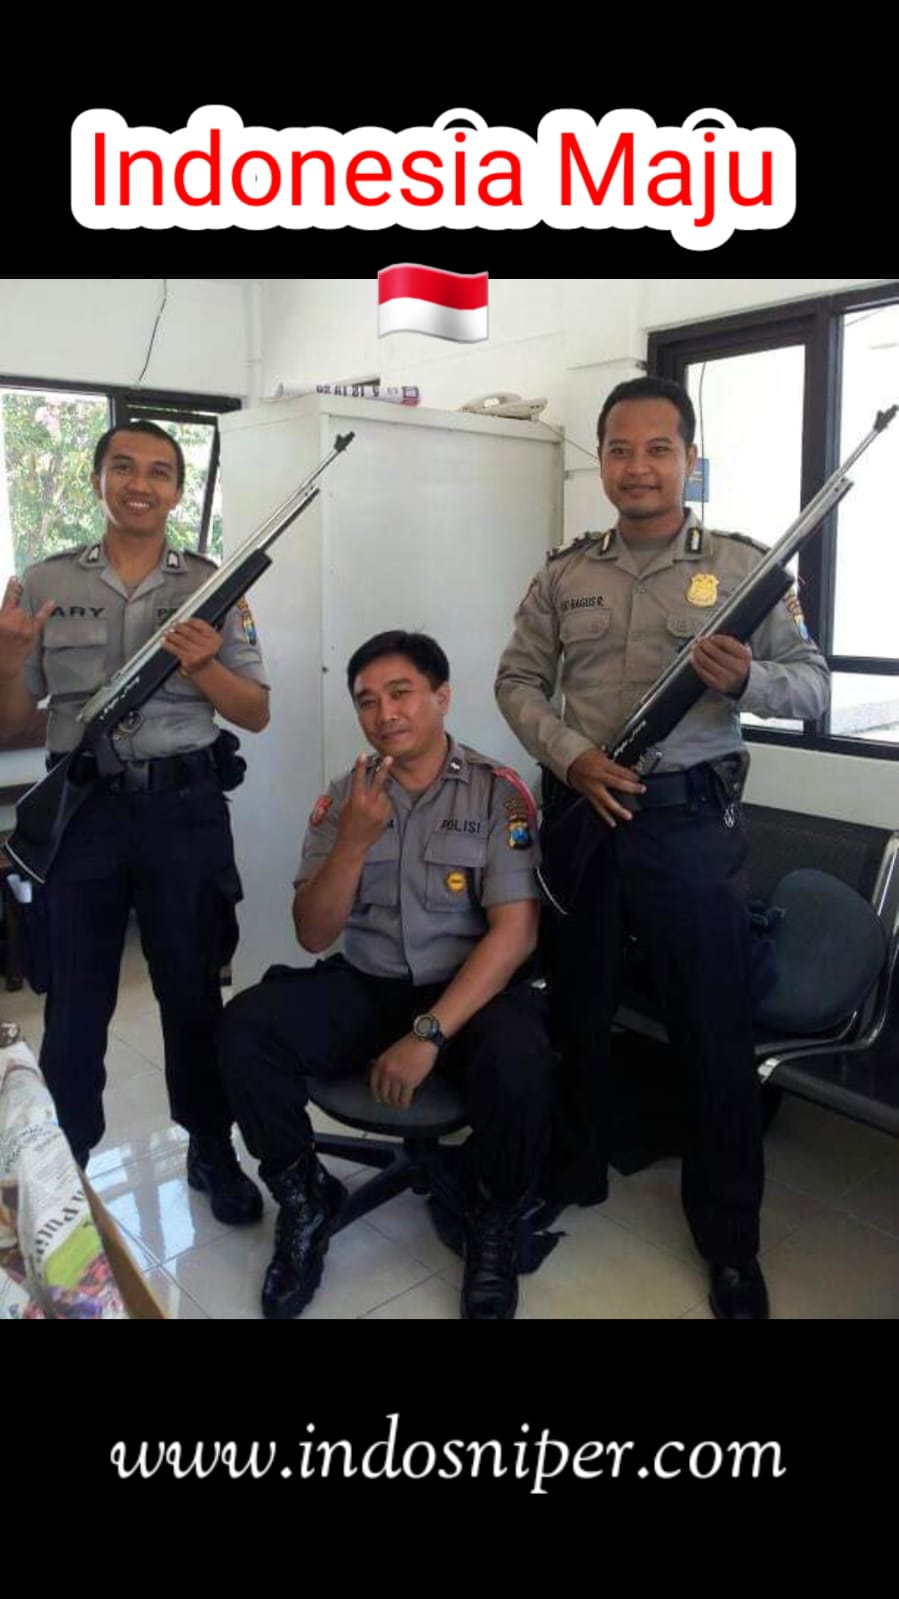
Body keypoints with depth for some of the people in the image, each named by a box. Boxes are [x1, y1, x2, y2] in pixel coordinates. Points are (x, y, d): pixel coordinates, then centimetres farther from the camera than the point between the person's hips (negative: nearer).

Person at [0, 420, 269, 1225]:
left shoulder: (215, 586, 4)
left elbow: (257, 713, 3)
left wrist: (203, 667, -15)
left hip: (185, 810, 0)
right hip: (79, 810, 1)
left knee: (193, 991, 9)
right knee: (74, 1000, 10)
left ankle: (213, 1151, 27)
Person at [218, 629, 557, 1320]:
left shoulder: (500, 792, -7)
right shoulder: (345, 797, 2)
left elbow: (514, 933, -15)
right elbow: (314, 935, -2)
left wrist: (429, 1034, -25)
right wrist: (355, 839, -19)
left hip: (471, 991, -3)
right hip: (365, 989, 3)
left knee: (520, 1064, -34)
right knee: (246, 1026, -21)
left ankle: (494, 1223, 0)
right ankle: (306, 1197, 5)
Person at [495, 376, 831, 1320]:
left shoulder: (741, 565, -1)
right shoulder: (563, 573, 6)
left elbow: (814, 685, 0)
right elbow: (518, 681, 5)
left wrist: (746, 679, -22)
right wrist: (571, 755, -12)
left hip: (692, 821, -2)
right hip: (579, 816, 3)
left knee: (714, 1028, 5)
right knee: (576, 1006, 17)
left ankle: (729, 1240, 25)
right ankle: (569, 1176, 40)